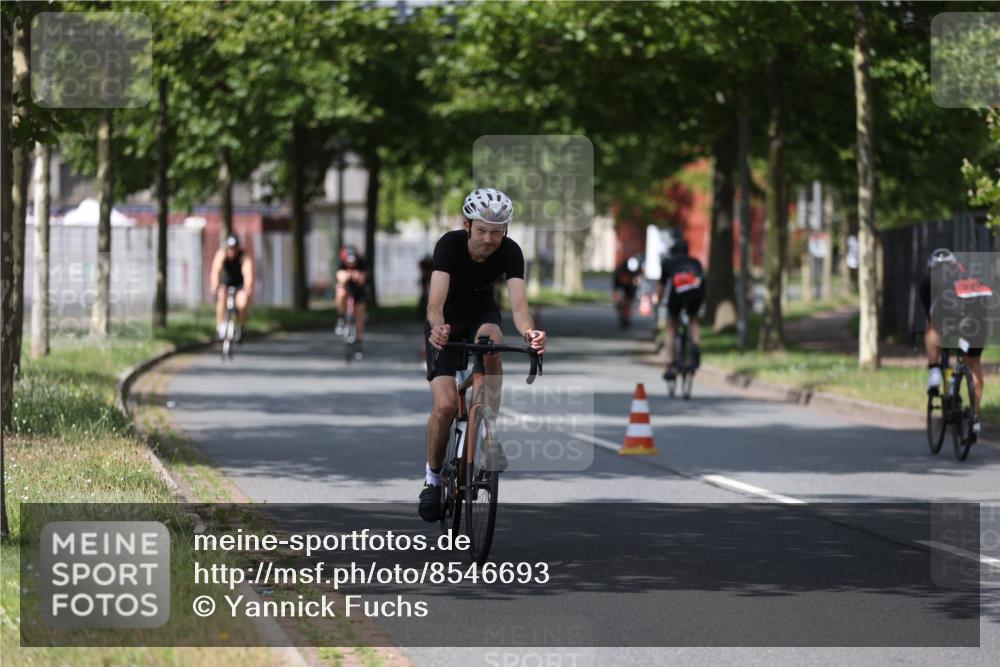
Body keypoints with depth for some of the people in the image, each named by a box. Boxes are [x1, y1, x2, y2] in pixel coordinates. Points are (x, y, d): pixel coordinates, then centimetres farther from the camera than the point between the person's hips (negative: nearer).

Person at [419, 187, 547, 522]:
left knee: (490, 337, -36)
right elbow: (435, 302, -40)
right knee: (446, 403, -18)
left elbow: (518, 303, -35)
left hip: (482, 314, 2)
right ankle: (432, 476, 7)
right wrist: (437, 327, -62)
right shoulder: (450, 245, -29)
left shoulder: (510, 252, -23)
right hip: (446, 321, -2)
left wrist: (528, 330, -57)